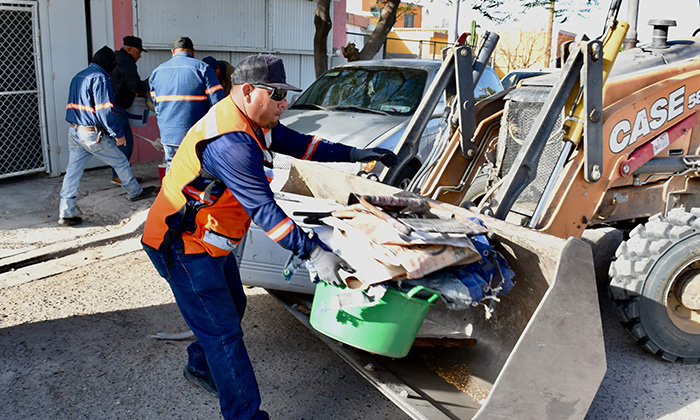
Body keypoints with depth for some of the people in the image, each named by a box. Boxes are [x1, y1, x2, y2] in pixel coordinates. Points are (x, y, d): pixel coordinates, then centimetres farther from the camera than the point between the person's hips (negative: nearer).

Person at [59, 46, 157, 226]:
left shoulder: (78, 77, 15)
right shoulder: (99, 78, -13)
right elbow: (104, 111, -18)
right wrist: (118, 133, -10)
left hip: (73, 132, 8)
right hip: (93, 134, -8)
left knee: (73, 171, 6)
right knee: (121, 162, 12)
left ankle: (65, 213, 6)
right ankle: (135, 192, 30)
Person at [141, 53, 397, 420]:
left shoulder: (254, 122, 3)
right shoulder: (230, 142, -30)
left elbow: (297, 143, 11)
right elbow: (263, 210, -35)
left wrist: (354, 154, 6)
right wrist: (313, 252, -37)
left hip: (211, 241, 10)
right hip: (184, 247, -10)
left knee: (232, 306, 23)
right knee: (223, 330, -6)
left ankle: (199, 367, 46)